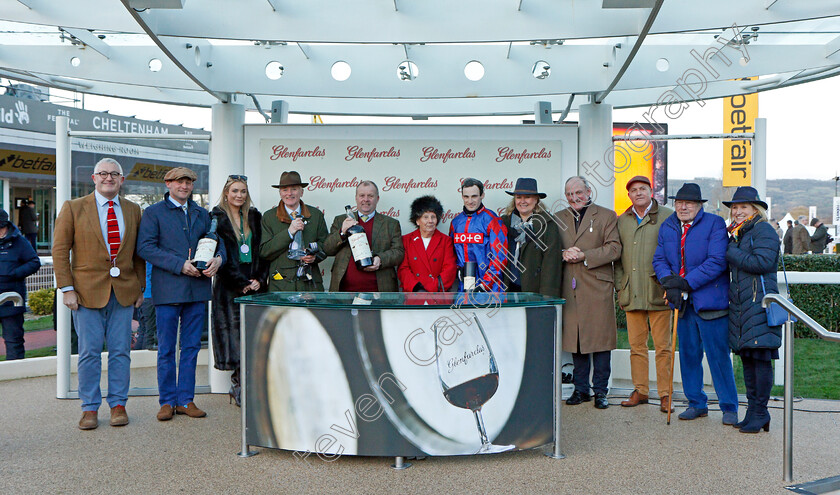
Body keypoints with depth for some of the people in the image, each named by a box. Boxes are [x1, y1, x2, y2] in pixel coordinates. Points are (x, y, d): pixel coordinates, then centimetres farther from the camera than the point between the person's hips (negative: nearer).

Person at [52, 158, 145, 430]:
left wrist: (140, 287, 8)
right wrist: (67, 289, -7)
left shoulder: (133, 210, 10)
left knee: (121, 351, 6)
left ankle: (118, 404, 17)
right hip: (88, 291, -2)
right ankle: (89, 408, 15)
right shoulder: (73, 208, 1)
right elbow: (60, 250, -1)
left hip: (124, 292, 2)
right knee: (89, 352, 3)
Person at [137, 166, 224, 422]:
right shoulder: (153, 213, 3)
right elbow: (145, 247, -8)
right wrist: (180, 264, -16)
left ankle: (186, 399, 16)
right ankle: (167, 401, 14)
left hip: (197, 288, 4)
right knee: (166, 348, 2)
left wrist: (218, 258, -7)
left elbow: (217, 241, 18)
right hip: (167, 289, -4)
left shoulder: (202, 214, 17)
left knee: (191, 347, 8)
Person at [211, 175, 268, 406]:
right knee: (234, 331, -5)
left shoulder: (254, 217, 13)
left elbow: (262, 251, 11)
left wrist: (259, 280, -3)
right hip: (229, 287, -4)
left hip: (254, 285, 4)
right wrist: (242, 283, -11)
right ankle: (239, 388, 5)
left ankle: (238, 386, 10)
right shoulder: (217, 218, 0)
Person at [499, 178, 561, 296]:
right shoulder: (504, 221, 13)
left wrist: (546, 297, -11)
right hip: (508, 289, 3)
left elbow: (551, 262, -5)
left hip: (534, 290, -3)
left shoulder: (548, 224, 1)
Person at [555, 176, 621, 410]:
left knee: (600, 338, -1)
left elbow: (614, 248, -4)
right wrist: (563, 254, -8)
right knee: (575, 338, 7)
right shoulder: (558, 218, 16)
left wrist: (584, 255, -14)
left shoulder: (607, 216, 6)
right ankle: (581, 389, 18)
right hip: (570, 289, 3)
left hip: (597, 287, -3)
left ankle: (600, 390, 10)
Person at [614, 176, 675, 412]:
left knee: (662, 346, -1)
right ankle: (640, 391, 18)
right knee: (636, 344, 8)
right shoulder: (621, 221, 15)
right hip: (632, 293, 4)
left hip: (658, 292, -3)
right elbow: (617, 256, 17)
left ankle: (665, 394, 7)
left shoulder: (667, 216, 3)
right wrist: (619, 285, 8)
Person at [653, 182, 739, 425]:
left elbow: (717, 261, -15)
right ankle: (697, 403, 25)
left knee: (718, 355, -1)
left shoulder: (714, 224, -6)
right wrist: (669, 282, -11)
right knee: (688, 354, 12)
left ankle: (729, 407, 12)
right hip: (683, 302, 5)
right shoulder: (667, 227, 11)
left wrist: (686, 283, -18)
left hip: (710, 299, -5)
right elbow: (659, 259, 8)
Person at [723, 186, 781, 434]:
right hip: (739, 304, 8)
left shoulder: (763, 230, -4)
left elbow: (763, 262, -16)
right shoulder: (735, 234, 21)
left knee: (761, 358, -5)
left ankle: (760, 413, 2)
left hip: (760, 303, -8)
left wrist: (731, 253, -9)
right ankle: (753, 411, 17)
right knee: (747, 358, 10)